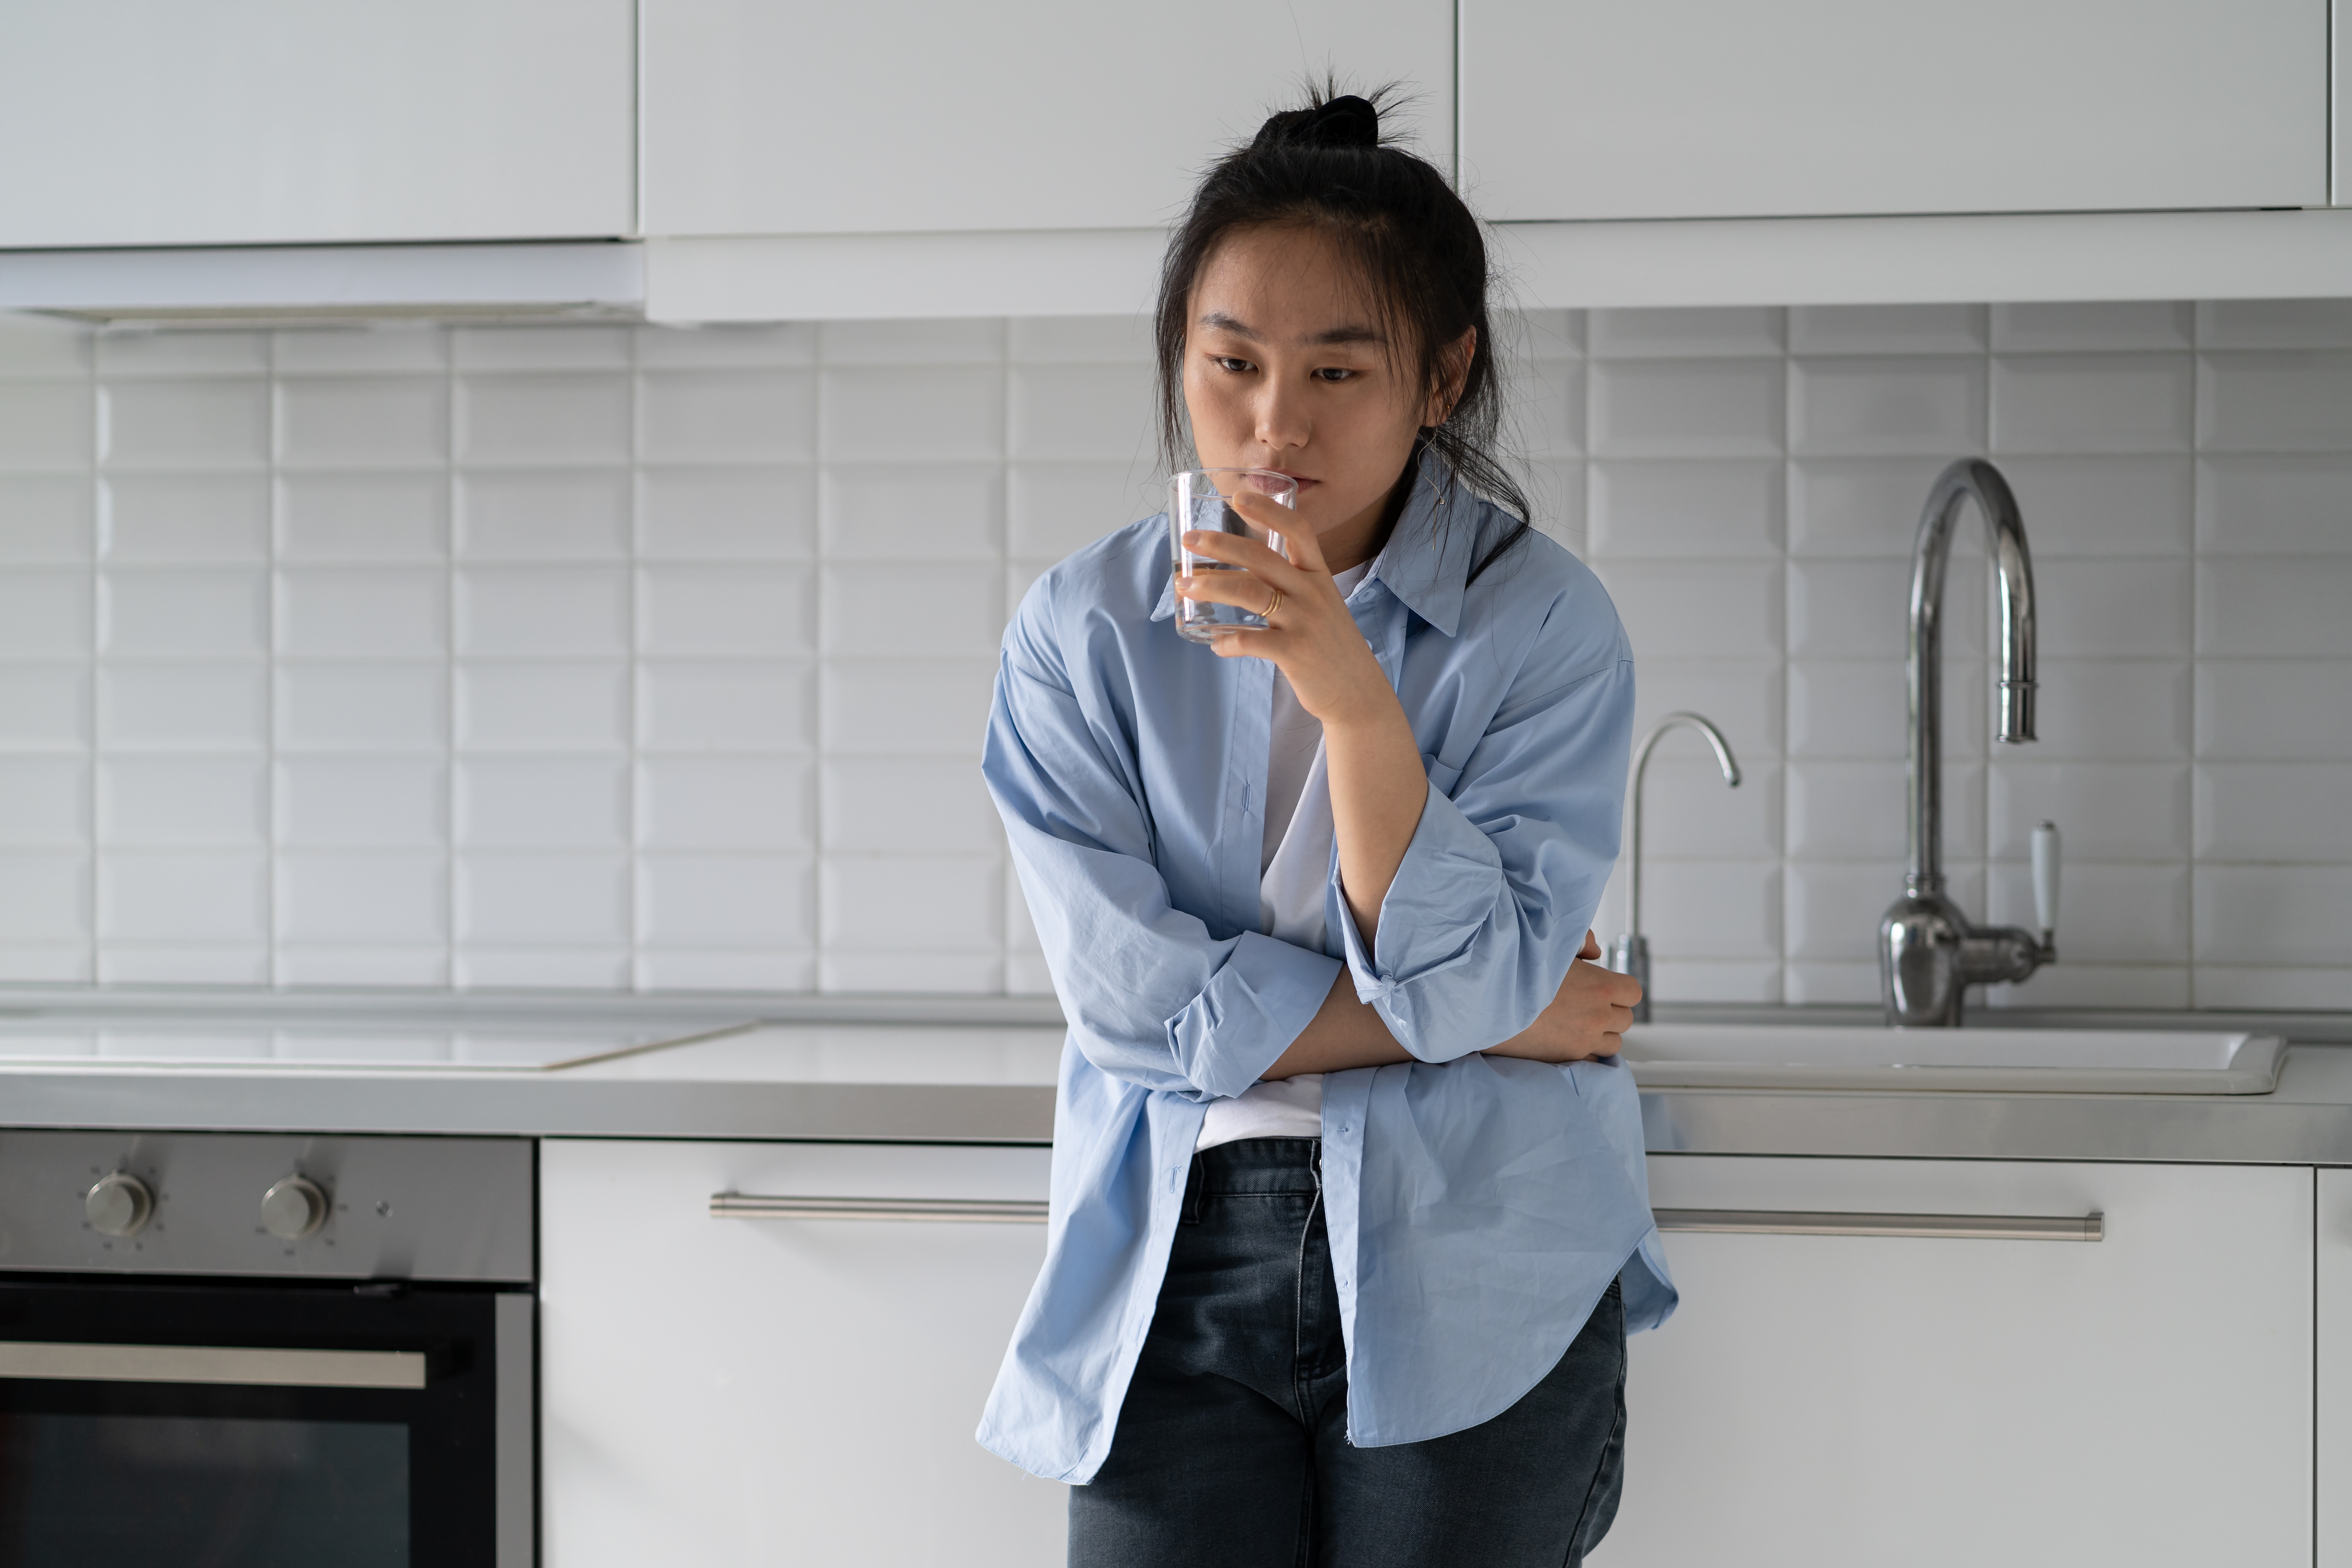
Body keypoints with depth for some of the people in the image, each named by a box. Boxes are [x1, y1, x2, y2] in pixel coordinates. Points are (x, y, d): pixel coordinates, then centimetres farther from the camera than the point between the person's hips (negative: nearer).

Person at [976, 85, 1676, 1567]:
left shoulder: (1543, 623, -4)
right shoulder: (1084, 628, 0)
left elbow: (1468, 977, -13)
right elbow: (1132, 990, -8)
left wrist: (1350, 691, -24)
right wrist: (1493, 1024, -7)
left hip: (1472, 1288, -1)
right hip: (1177, 1268, 1)